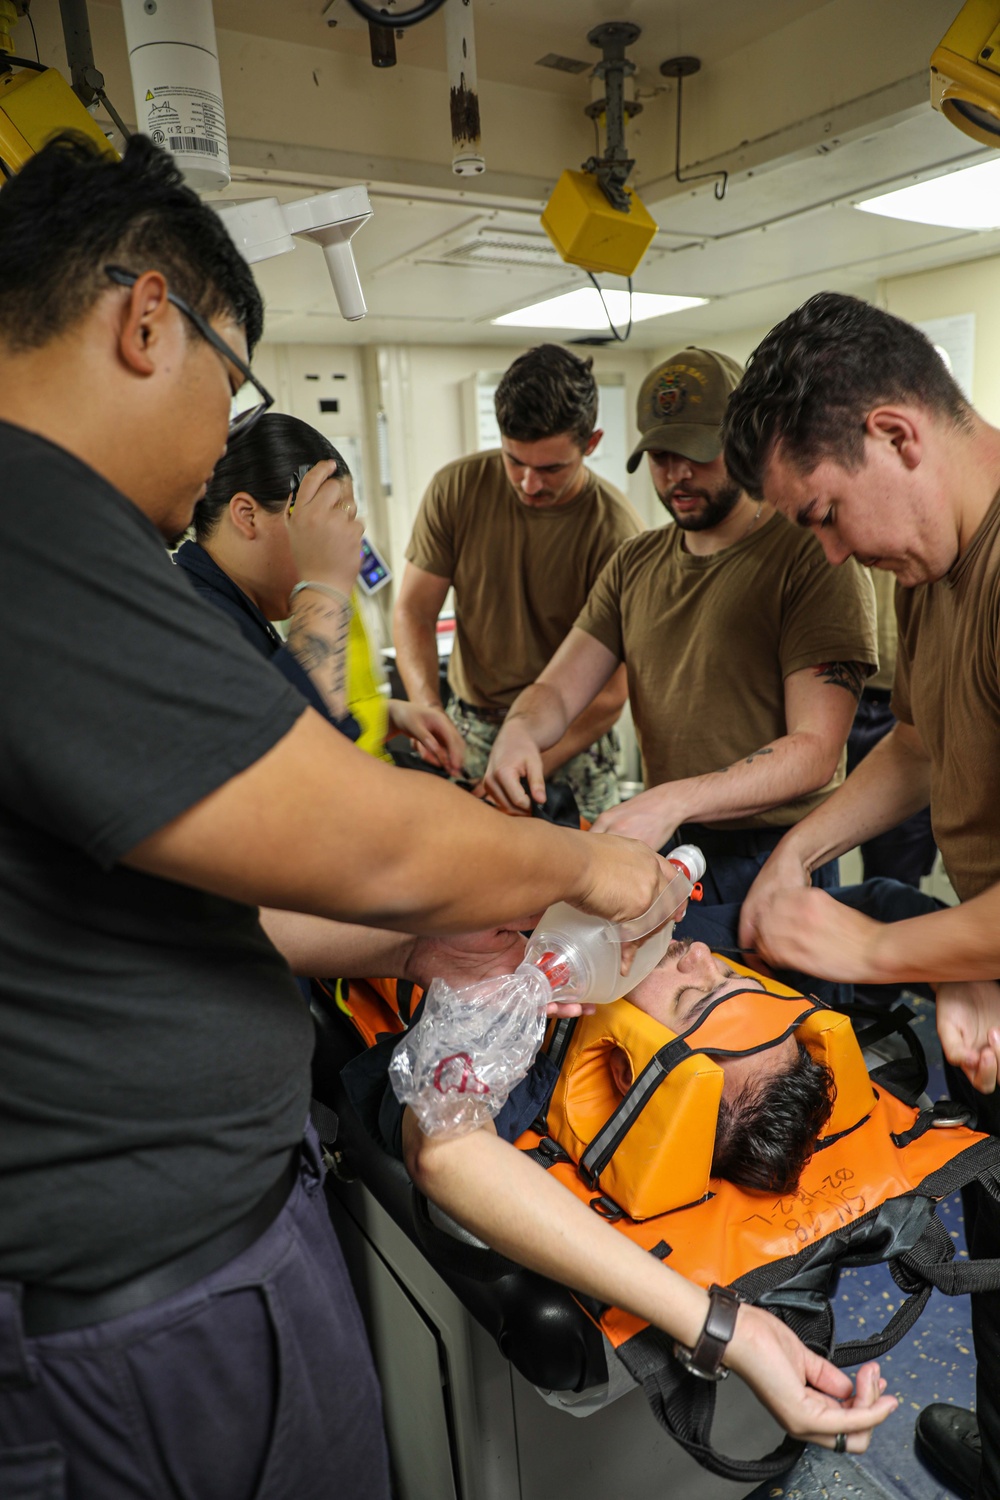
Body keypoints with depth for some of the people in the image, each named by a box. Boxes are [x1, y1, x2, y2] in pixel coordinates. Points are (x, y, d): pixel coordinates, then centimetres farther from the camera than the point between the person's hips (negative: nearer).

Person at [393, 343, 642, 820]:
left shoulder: (615, 531, -17)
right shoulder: (457, 489, -7)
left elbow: (610, 690, -18)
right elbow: (413, 613, -3)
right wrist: (431, 713, -20)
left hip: (571, 740, -2)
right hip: (468, 729, 3)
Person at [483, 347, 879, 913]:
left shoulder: (816, 560, -13)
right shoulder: (634, 564, 8)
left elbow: (814, 751, -21)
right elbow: (558, 689, 2)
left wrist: (676, 800, -34)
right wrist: (520, 730, -22)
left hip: (774, 859, -5)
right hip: (662, 847, 5)